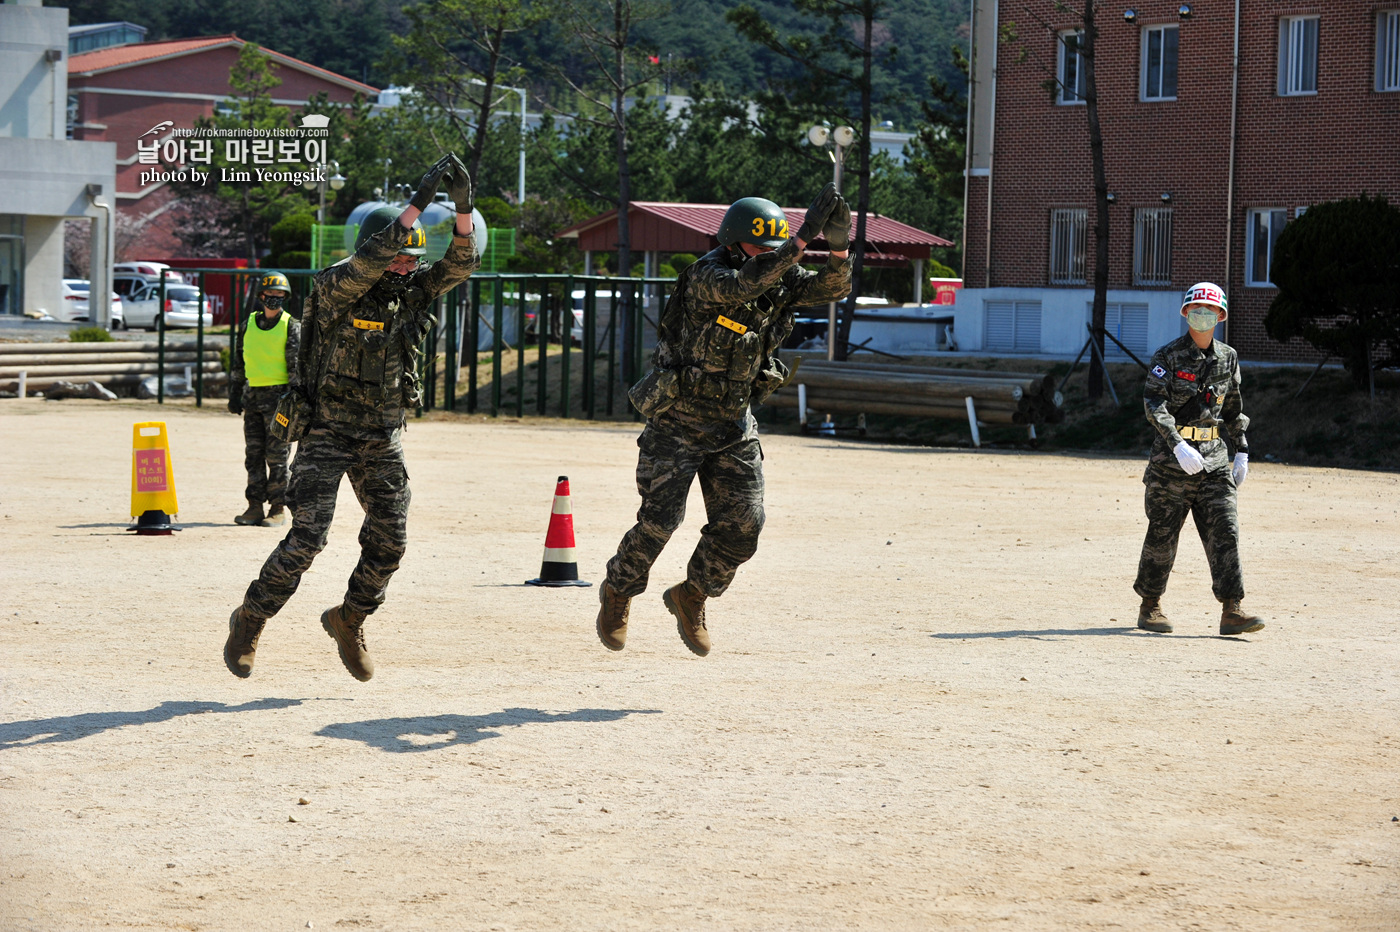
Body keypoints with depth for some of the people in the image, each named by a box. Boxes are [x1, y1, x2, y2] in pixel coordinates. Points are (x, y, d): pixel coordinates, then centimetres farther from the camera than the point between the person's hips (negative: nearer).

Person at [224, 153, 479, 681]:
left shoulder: (410, 290, 3)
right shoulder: (335, 287, -15)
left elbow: (460, 264, -8)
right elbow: (368, 261, -34)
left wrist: (462, 203, -24)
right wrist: (419, 200, -37)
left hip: (383, 439, 6)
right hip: (328, 433, -5)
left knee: (388, 543, 2)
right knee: (305, 539, -12)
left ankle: (348, 622, 25)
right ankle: (249, 622, 7)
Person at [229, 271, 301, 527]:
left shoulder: (291, 327, -1)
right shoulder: (248, 325, 11)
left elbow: (297, 365, -5)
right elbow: (239, 363, 17)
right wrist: (234, 393, 11)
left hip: (279, 394, -5)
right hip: (253, 396, 5)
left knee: (277, 455, -4)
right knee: (253, 453, 5)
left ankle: (278, 508, 1)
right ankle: (255, 506, 10)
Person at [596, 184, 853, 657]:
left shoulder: (779, 279, -2)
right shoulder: (708, 277, -22)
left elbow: (832, 286, -10)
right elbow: (745, 283, -42)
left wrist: (838, 244, -30)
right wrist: (806, 235, -47)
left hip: (733, 426, 6)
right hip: (678, 422, -6)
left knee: (743, 523, -3)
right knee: (659, 521, -6)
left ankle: (690, 597, 21)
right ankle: (618, 591, 22)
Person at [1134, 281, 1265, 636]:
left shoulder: (1228, 358, 11)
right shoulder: (1169, 356, -5)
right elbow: (1154, 404, -16)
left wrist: (1242, 452, 14)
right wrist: (1179, 446, -27)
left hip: (1213, 457, 4)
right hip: (1172, 458, -4)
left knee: (1224, 530, -6)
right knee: (1162, 533, 2)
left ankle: (1231, 610, -9)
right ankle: (1149, 606, 15)